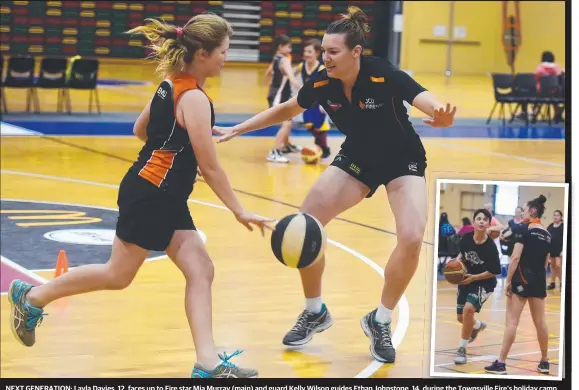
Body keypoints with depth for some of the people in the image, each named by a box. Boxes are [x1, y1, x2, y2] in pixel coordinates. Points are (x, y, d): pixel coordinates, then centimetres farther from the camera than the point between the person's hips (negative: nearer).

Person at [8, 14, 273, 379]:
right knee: (118, 276, 3)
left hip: (168, 198, 9)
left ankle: (208, 361, -4)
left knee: (201, 272, 1)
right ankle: (33, 297, 19)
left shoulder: (172, 84, 7)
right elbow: (211, 168, -18)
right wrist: (240, 212, -13)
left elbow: (140, 130, 20)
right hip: (149, 195, -9)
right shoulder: (195, 99, -20)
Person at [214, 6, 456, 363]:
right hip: (357, 159, 4)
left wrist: (442, 118, -65)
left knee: (412, 238, -25)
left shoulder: (386, 77, -30)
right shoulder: (322, 84, -17)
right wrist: (237, 129, 1)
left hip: (403, 161, -4)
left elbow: (433, 106, -41)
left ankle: (380, 322, -2)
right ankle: (315, 313, 12)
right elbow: (287, 110, 4)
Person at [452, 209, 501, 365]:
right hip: (466, 280, 6)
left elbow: (495, 271, -17)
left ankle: (462, 349, -14)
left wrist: (474, 277, -21)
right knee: (461, 317, 14)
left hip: (484, 283, -6)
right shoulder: (466, 238, -11)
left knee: (468, 309, -28)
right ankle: (478, 325, 53)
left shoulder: (490, 246, -23)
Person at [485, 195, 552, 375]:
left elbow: (516, 257, -15)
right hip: (539, 280, 6)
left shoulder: (524, 229, -9)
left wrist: (508, 280, -12)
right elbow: (546, 262, 15)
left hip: (522, 278, -6)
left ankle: (501, 364, -8)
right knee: (540, 322, 12)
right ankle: (544, 362, 18)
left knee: (512, 321, -6)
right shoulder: (547, 234, 11)